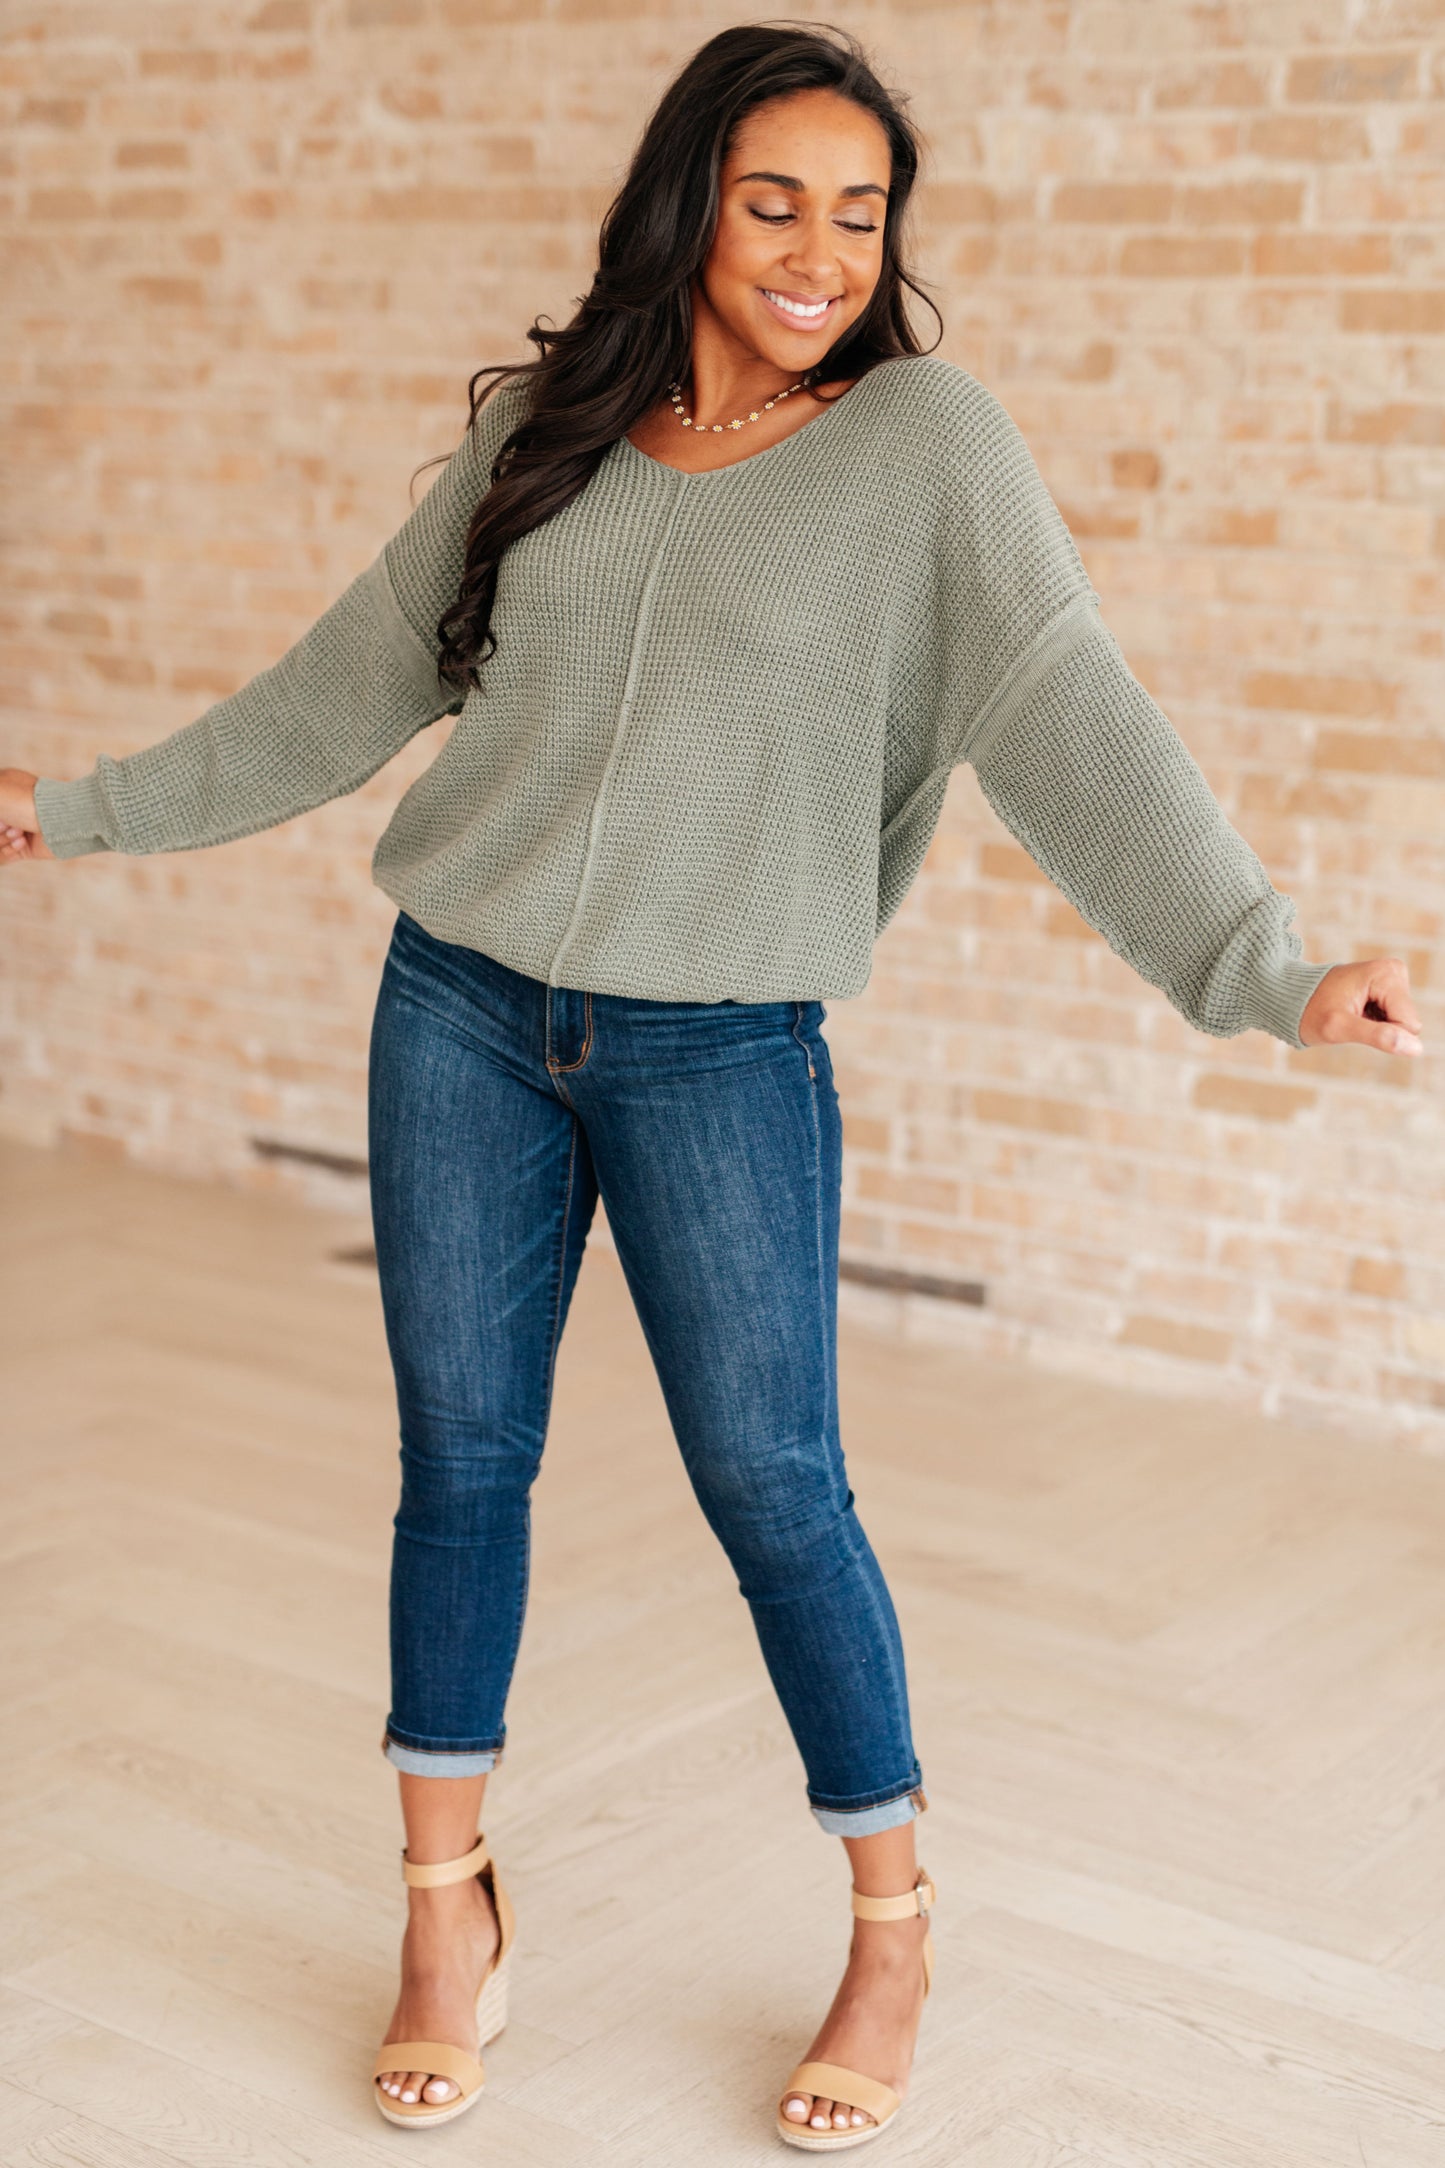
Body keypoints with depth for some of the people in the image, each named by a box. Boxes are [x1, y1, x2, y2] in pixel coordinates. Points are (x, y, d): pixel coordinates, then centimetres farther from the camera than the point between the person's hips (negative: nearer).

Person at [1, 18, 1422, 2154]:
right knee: (461, 1461, 10)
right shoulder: (546, 430, 5)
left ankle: (894, 1930, 22)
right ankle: (449, 1905, 28)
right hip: (462, 1017, 3)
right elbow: (357, 681, 13)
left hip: (723, 1055, -3)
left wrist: (1263, 966, -27)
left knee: (773, 1490, 2)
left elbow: (1071, 723, -15)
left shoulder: (925, 439, -5)